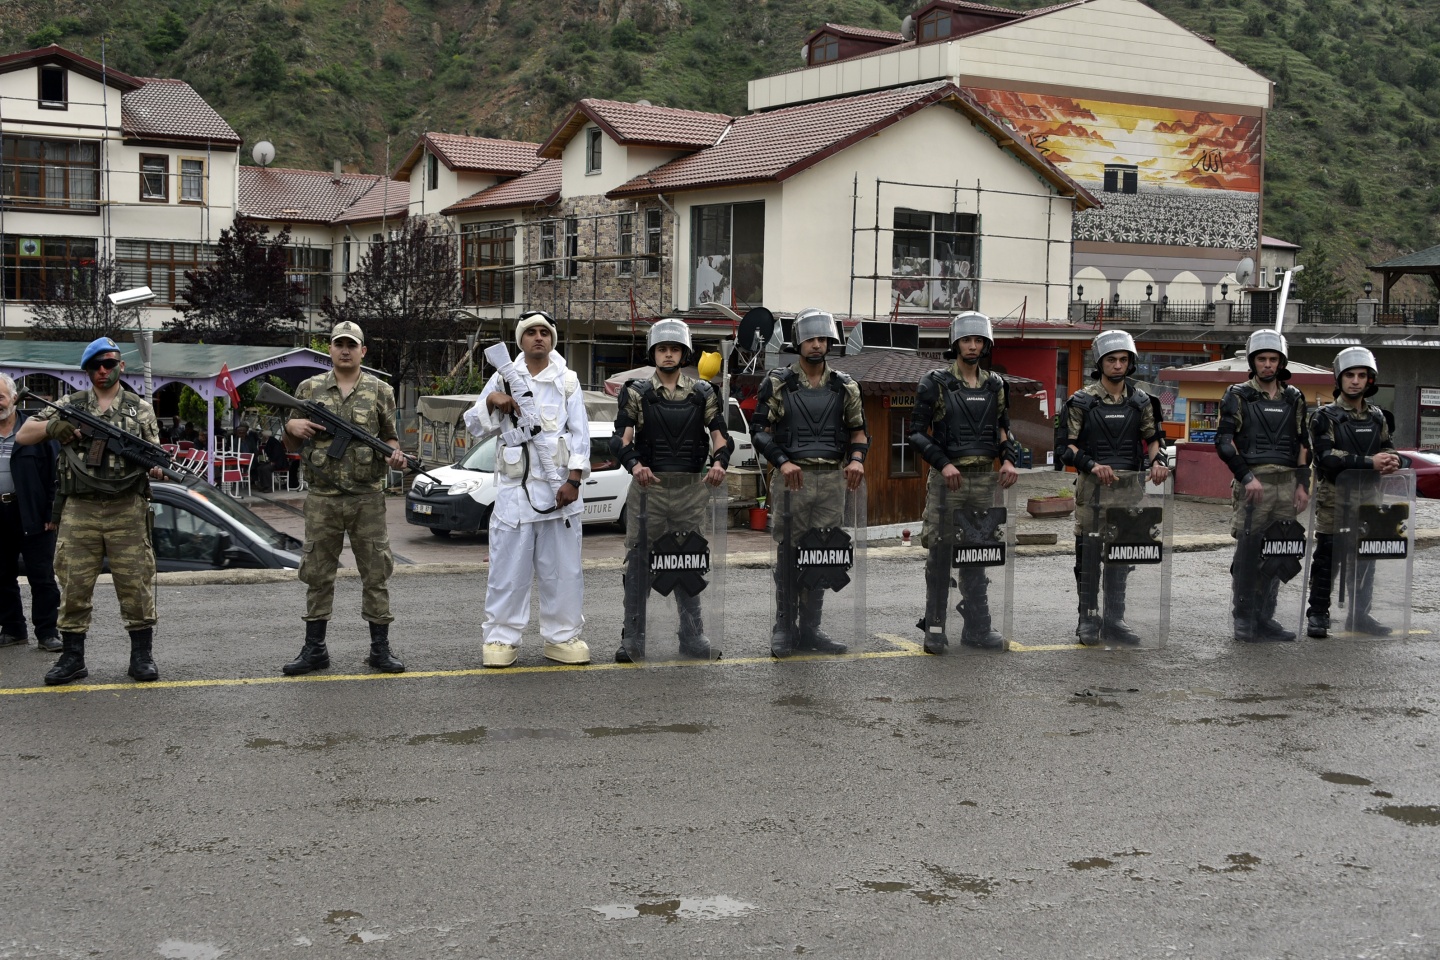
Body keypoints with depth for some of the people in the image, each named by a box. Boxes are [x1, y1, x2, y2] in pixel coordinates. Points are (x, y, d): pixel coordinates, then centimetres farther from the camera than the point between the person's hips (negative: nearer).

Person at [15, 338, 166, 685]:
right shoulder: (69, 406, 11)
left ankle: (142, 656, 6)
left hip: (127, 512, -1)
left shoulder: (141, 409, 10)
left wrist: (156, 468, -18)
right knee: (74, 585, 2)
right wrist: (52, 426, -12)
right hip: (79, 511, 1)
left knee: (136, 584, -1)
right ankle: (72, 659, 10)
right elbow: (22, 435, 9)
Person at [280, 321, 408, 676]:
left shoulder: (380, 391, 6)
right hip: (322, 499, 1)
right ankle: (314, 649, 14)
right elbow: (292, 444, 14)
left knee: (376, 572, 1)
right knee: (318, 574, 5)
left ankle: (380, 648, 9)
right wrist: (292, 426, -8)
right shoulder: (309, 389, 8)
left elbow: (390, 437, 10)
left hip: (368, 498, -1)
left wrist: (395, 454, -12)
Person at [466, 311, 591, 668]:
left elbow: (579, 433, 3)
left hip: (558, 486, 0)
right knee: (508, 567, -1)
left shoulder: (567, 381, 8)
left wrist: (574, 480, -7)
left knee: (563, 567, 3)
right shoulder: (503, 378, 9)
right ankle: (501, 638, 6)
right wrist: (490, 401, -11)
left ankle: (562, 636, 12)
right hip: (514, 486, 0)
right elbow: (473, 425, 10)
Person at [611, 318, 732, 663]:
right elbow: (621, 437, -8)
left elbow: (719, 434, 3)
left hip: (690, 490, 2)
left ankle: (692, 638, 16)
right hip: (648, 487, -2)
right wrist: (634, 464, -28)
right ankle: (633, 640, 5)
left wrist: (719, 462, -19)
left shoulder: (702, 394, 10)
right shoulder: (637, 393, 3)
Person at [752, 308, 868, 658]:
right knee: (789, 554, -1)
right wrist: (783, 462, -17)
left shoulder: (844, 386, 11)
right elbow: (762, 429, -2)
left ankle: (810, 629, 14)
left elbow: (857, 429, 15)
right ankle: (784, 629, 7)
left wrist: (857, 459, -5)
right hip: (793, 478, -3)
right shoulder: (778, 383, 2)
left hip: (831, 479, 3)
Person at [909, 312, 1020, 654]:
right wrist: (943, 464, -17)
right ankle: (934, 628, 6)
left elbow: (1003, 428, 18)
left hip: (984, 479, 4)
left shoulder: (995, 385, 10)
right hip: (947, 479, -4)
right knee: (940, 554, 0)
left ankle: (977, 628, 15)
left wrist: (1009, 460, -1)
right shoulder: (935, 383, -3)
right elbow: (917, 432, -5)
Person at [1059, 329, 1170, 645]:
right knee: (1089, 553, 0)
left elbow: (1152, 437, 17)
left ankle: (1114, 620, 15)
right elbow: (1067, 445, -4)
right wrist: (1092, 465, -19)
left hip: (1129, 486, 3)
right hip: (1092, 486, -3)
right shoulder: (1082, 401, -2)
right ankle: (1088, 619, 9)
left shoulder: (1140, 401, 9)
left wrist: (1158, 460, -3)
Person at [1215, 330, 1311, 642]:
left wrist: (1302, 485, 8)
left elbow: (1303, 444, 17)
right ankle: (1243, 620, 3)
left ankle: (1265, 618, 14)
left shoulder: (1294, 399, 15)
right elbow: (1224, 441, -5)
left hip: (1286, 485, 4)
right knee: (1247, 554, -5)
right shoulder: (1238, 396, 2)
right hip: (1253, 484, -4)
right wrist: (1247, 477, -14)